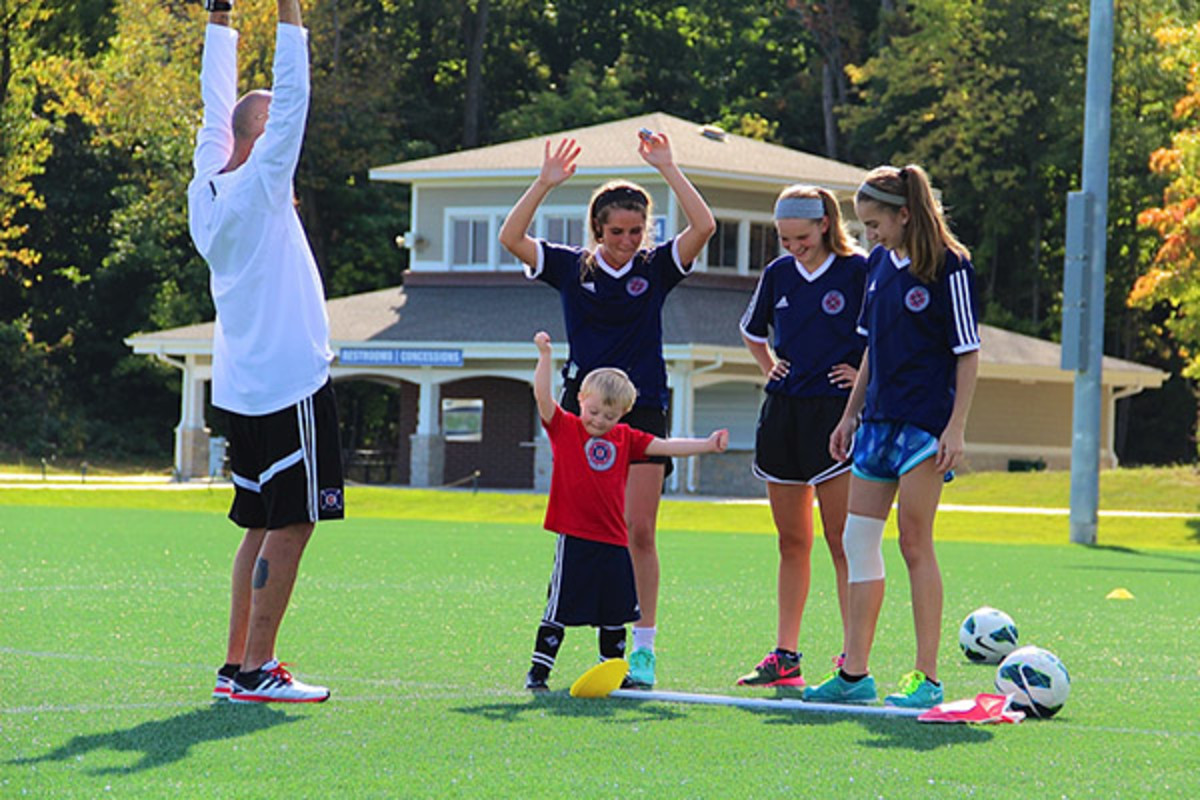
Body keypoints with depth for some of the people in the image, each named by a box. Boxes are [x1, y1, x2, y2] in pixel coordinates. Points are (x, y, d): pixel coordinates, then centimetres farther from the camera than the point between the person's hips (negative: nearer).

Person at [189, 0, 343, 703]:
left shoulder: (209, 189, 8)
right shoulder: (259, 187, -13)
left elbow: (218, 102, 19)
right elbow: (291, 99, -18)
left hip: (244, 383, 9)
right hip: (290, 382, -9)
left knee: (265, 526, 12)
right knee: (289, 526, -6)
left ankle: (238, 665, 13)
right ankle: (256, 672, -7)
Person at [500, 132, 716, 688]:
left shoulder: (656, 268, 3)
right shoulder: (571, 268, 4)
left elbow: (703, 226, -10)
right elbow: (511, 237, -5)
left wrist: (667, 168, -11)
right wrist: (545, 183, -12)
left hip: (642, 412, -1)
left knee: (638, 531, -5)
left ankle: (643, 647, 0)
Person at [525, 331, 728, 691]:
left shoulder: (625, 438, 11)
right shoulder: (564, 428, 1)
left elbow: (663, 446, 11)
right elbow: (543, 397, -10)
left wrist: (706, 445, 4)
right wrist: (545, 356, -19)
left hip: (613, 540, 4)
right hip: (574, 539, -4)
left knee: (614, 613, 12)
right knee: (559, 610, -3)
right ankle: (538, 670, 3)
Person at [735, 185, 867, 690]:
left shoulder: (858, 270, -7)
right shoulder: (779, 274, 10)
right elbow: (752, 330, 29)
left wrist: (866, 374, -5)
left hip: (836, 410, -6)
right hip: (783, 411, 6)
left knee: (842, 542, -7)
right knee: (791, 542, 9)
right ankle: (785, 656, 13)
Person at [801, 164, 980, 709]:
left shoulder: (949, 267, -10)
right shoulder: (879, 263, 12)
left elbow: (967, 352, -10)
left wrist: (956, 427, -16)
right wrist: (850, 414, 19)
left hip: (925, 423, -8)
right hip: (878, 419, 8)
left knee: (915, 544, -6)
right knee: (858, 541, 5)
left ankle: (927, 678, -1)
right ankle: (854, 674, 9)